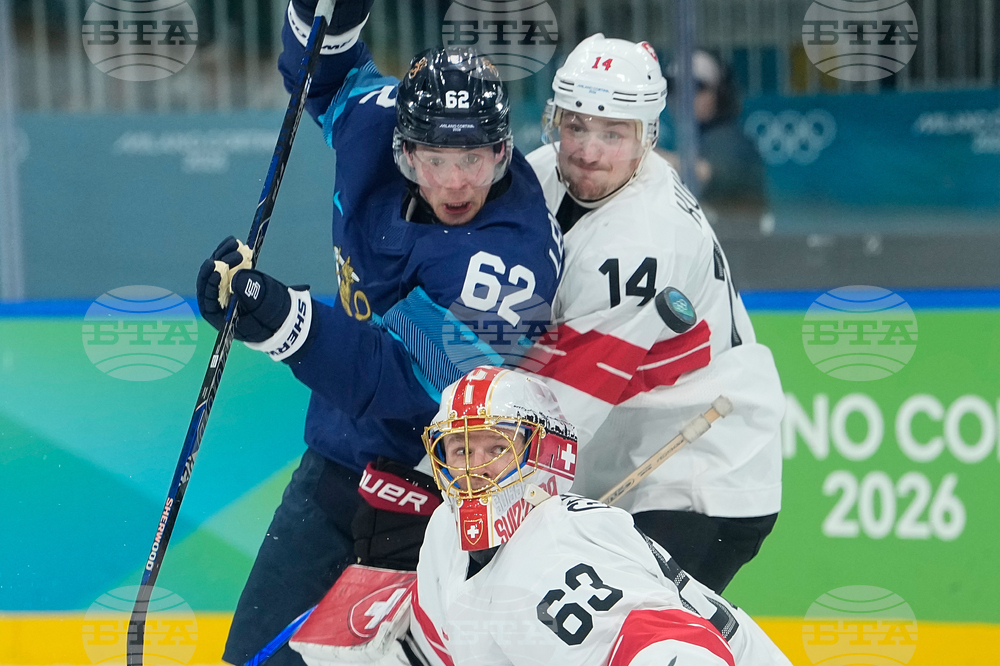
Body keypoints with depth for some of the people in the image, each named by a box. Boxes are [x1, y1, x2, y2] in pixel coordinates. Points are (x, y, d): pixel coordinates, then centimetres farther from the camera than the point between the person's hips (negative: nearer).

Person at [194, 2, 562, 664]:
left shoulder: (512, 255, -31)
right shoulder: (376, 121, -11)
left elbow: (400, 387, -37)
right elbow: (328, 75, 14)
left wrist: (282, 318, -46)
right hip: (339, 455, 7)